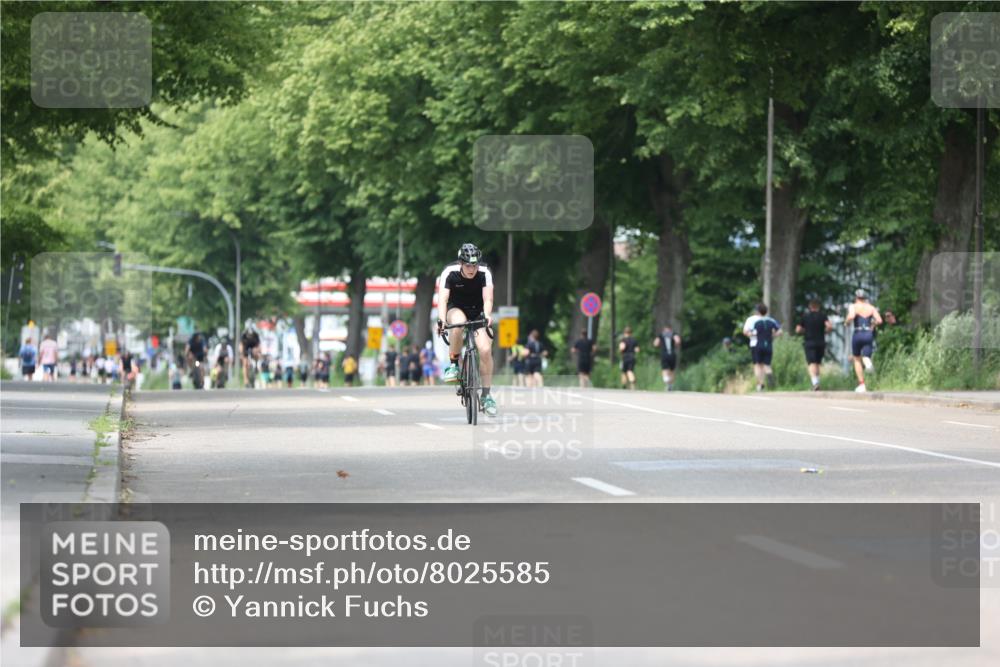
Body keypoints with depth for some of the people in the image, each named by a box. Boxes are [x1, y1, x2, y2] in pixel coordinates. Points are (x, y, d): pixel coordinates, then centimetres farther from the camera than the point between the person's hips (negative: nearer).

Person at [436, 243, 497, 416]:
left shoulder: (484, 273, -22)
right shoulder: (450, 272, -24)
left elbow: (488, 298, -32)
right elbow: (442, 299, -33)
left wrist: (487, 316, -52)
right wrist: (441, 320, -51)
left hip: (477, 312, 1)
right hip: (456, 308, -1)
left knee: (485, 349, -18)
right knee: (458, 323, -39)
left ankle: (486, 396, -6)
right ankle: (453, 365, -19)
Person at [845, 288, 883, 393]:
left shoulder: (853, 306, 1)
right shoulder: (871, 308, 11)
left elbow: (851, 316, -19)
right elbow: (879, 320, -1)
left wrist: (847, 323, 1)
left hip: (857, 334, -2)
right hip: (869, 334, 2)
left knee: (857, 360, 16)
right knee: (865, 357, 0)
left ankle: (861, 384, 13)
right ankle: (868, 362, -41)